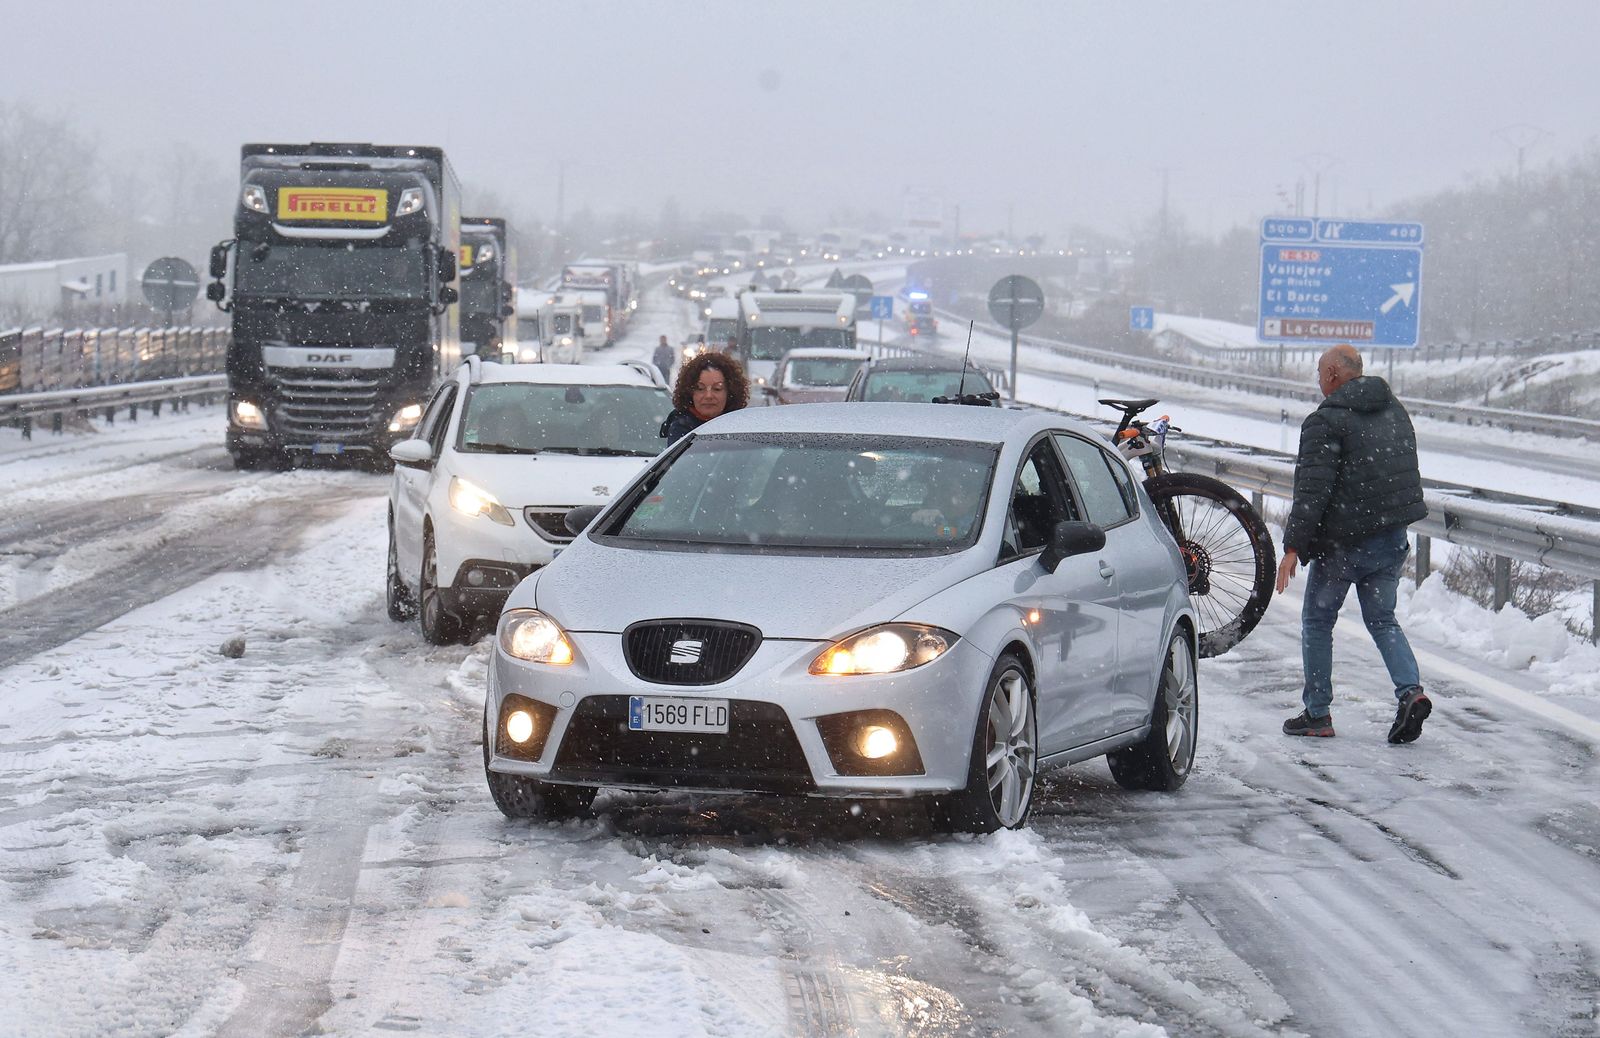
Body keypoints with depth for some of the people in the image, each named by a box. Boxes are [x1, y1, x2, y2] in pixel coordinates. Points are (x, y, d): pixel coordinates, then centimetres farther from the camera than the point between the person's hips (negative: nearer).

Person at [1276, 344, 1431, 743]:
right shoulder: (1395, 411, 11)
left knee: (1317, 621, 9)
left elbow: (1312, 489, -19)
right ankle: (1411, 690, -6)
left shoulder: (1325, 421, -14)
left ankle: (1317, 714, 11)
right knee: (1382, 620, 16)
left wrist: (1293, 546, -18)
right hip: (1392, 540, 7)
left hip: (1344, 542, -7)